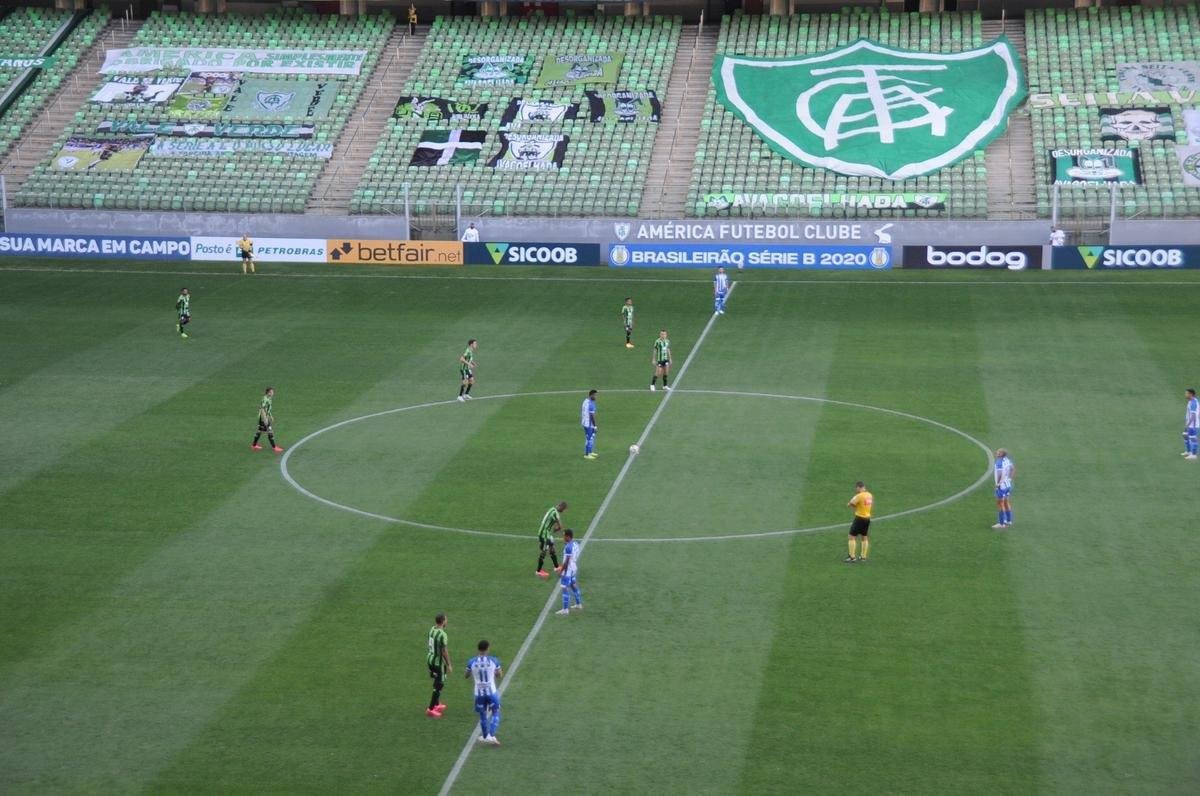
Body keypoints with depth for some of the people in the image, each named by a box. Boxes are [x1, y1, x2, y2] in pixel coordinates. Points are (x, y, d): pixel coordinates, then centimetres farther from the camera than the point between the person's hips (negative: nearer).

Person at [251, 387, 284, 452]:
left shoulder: (269, 399, 7)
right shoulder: (265, 399, -24)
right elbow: (262, 409, -25)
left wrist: (271, 416, 25)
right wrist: (265, 419, -25)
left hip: (266, 417, 10)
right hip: (263, 417, -10)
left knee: (260, 431, 18)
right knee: (270, 432, -5)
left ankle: (254, 445, 29)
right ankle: (274, 447, 1)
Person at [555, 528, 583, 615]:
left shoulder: (568, 547, -25)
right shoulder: (576, 544, 3)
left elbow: (566, 562, -23)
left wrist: (561, 571, -15)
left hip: (568, 570, -10)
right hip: (574, 568, 10)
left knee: (565, 589, -3)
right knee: (573, 585, 24)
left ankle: (565, 610, 0)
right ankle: (579, 605, 36)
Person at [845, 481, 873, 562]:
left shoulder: (859, 496, -19)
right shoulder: (869, 495, 5)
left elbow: (850, 504, -18)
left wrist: (854, 506, 4)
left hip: (859, 518, -8)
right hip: (867, 518, 8)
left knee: (852, 537, -1)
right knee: (864, 537, 18)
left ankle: (852, 557, -4)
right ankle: (863, 556, 24)